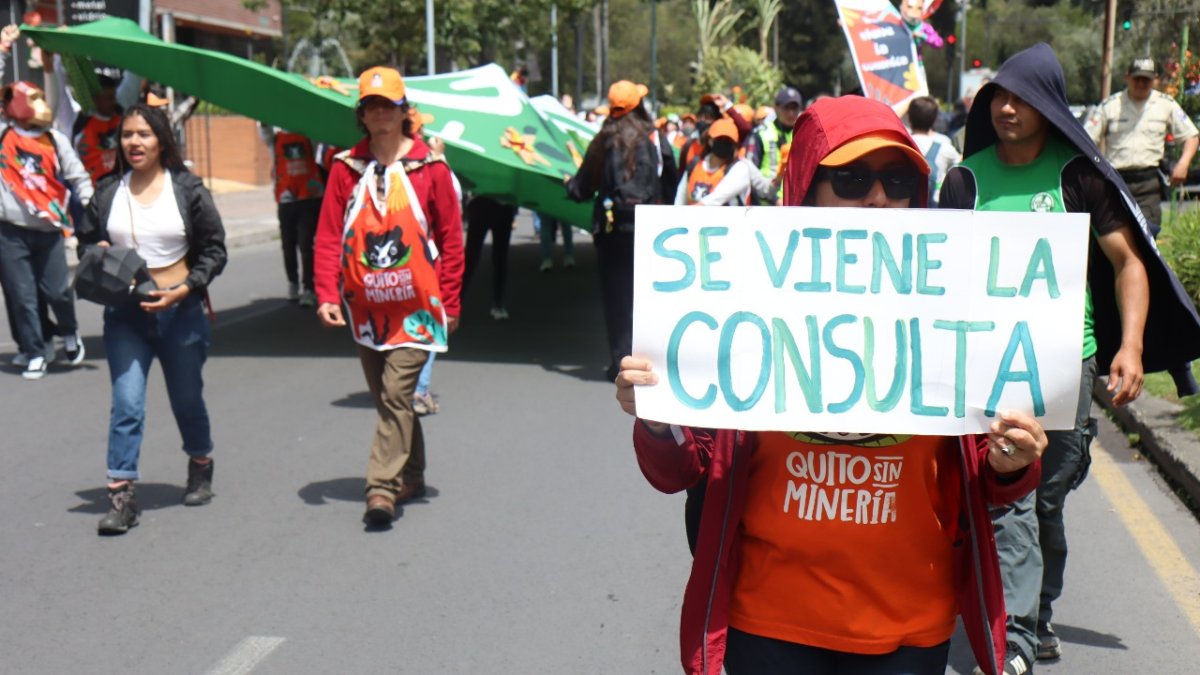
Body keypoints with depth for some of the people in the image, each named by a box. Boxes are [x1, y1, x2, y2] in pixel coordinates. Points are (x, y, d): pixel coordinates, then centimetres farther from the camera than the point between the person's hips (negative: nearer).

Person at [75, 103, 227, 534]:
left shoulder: (187, 189, -4)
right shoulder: (107, 192, 3)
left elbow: (214, 249, -2)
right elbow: (86, 242, 13)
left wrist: (185, 289, -15)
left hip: (180, 311, -1)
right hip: (124, 314, 1)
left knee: (187, 400, 15)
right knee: (126, 404, -9)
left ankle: (201, 470, 39)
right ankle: (121, 495, -5)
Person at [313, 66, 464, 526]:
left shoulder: (430, 168, -2)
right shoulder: (346, 169, 4)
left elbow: (450, 239, 1)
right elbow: (328, 237, 3)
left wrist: (450, 303, -1)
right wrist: (326, 294, -8)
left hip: (416, 306, -4)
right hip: (364, 308, 4)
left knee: (396, 394, -12)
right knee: (385, 398, 13)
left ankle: (382, 490, -10)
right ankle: (411, 478, 29)